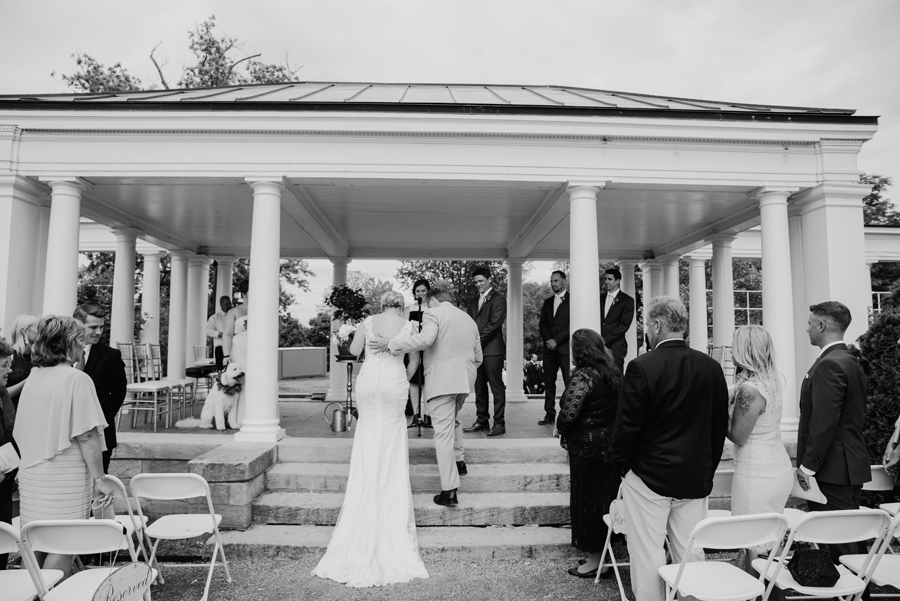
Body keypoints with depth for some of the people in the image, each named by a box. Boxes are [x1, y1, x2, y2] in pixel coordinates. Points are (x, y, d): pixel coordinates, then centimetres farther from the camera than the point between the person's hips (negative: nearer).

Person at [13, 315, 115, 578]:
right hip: (65, 478, -7)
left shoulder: (33, 377, 6)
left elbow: (21, 432, 13)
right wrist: (99, 479, -11)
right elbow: (87, 436, -17)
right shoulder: (77, 379, -14)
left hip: (31, 475, 7)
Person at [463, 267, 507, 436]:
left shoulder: (498, 299, -1)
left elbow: (494, 323, -11)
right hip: (476, 349, 7)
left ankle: (499, 423, -1)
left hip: (492, 349, -7)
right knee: (479, 387, 9)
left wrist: (478, 341, -12)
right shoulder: (473, 302, 21)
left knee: (497, 387, -4)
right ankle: (482, 421, 17)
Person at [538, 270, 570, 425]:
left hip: (565, 348, -6)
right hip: (549, 348, 6)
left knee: (569, 382, -8)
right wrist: (548, 339, -3)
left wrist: (556, 340, -11)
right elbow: (542, 324, 15)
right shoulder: (547, 302, 18)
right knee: (548, 382, 5)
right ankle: (550, 414, 9)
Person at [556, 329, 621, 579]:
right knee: (605, 498, 17)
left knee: (588, 500, 5)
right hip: (611, 444, 8)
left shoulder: (584, 376, -18)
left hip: (587, 448, -8)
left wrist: (562, 430, -5)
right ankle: (605, 555, 29)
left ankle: (595, 560, 16)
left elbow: (568, 413, -26)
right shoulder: (613, 372, 6)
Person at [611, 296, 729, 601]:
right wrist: (707, 468, 16)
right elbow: (720, 426, 7)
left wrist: (623, 465, 2)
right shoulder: (711, 367, 0)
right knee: (691, 554, 16)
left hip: (648, 476, -5)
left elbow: (626, 426, -14)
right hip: (696, 479, 5)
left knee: (648, 557, 5)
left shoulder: (642, 367, -17)